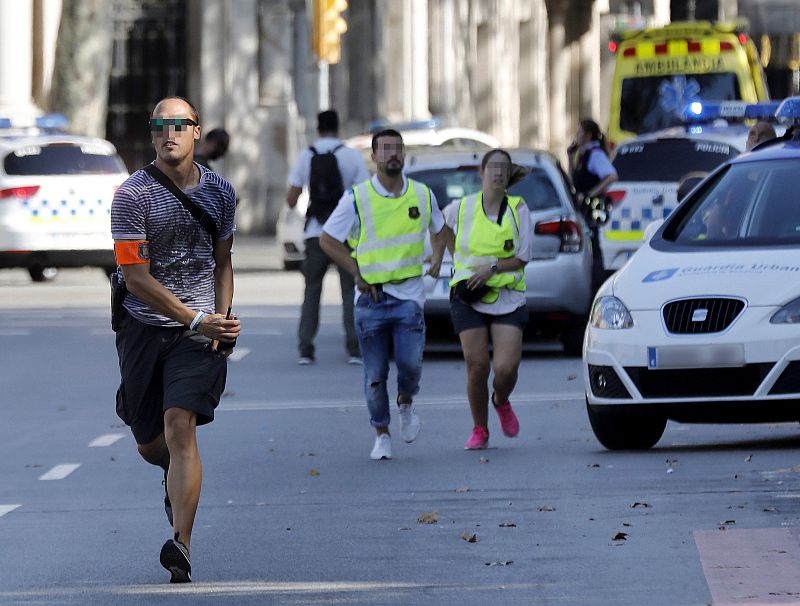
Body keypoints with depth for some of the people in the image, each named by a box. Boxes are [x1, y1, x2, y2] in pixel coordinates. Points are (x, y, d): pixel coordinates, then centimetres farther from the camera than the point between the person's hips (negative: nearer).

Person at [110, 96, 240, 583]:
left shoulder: (219, 192, 5)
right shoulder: (133, 195, -8)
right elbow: (136, 277, -12)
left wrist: (221, 318, 4)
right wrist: (196, 320, -17)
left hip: (200, 331, 0)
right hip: (144, 326, 0)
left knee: (181, 428, -18)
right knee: (150, 445, 9)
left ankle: (182, 546, -21)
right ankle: (178, 476, 47)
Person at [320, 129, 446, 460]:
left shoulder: (422, 195, 5)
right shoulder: (357, 198, -4)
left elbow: (439, 229, 24)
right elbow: (327, 239, 2)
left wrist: (437, 258, 6)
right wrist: (358, 274, -3)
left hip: (409, 295, 1)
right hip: (371, 297, -1)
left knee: (410, 362, -14)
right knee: (375, 375, 1)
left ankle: (406, 404, 18)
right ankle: (382, 435, 18)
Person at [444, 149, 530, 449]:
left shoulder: (518, 209, -1)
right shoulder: (462, 208, 0)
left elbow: (522, 257, -3)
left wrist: (492, 268, -17)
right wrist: (457, 256, 12)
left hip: (508, 298, 0)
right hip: (468, 299, 0)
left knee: (506, 368, -11)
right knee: (477, 366, -5)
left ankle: (502, 402, 25)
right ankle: (479, 430, 13)